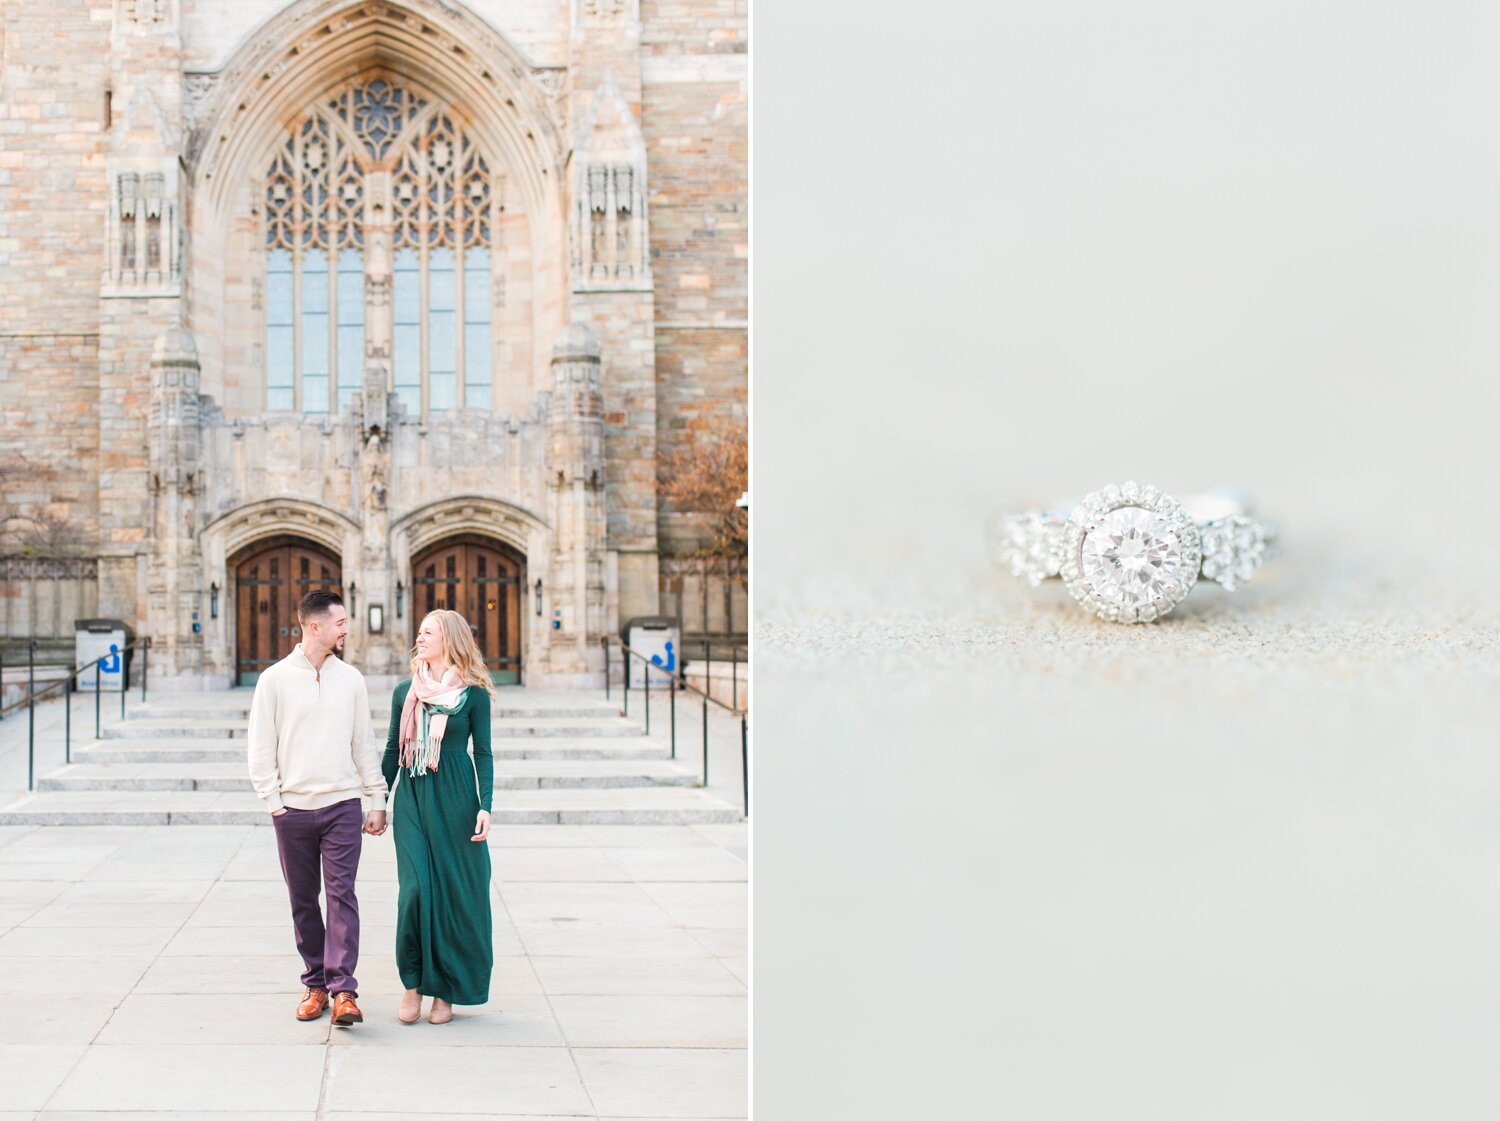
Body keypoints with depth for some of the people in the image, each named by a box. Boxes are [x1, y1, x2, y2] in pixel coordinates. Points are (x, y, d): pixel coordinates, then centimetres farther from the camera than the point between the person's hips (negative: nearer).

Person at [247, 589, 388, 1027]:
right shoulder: (275, 679, 2)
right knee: (303, 901, 7)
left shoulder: (351, 679, 8)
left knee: (341, 895, -9)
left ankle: (343, 991, -13)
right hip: (293, 809, 0)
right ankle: (315, 983, 18)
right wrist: (273, 801, -4)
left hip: (343, 805, 0)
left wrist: (376, 800, 9)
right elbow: (261, 748, 3)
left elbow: (364, 744, 12)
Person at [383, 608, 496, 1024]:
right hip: (411, 799, 2)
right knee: (415, 889, -8)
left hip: (455, 799, -2)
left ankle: (445, 991, 10)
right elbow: (392, 751, 14)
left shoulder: (473, 694, 1)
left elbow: (482, 753, 1)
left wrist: (485, 805, -8)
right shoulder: (404, 692, 10)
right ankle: (413, 982, 5)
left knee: (454, 892, 0)